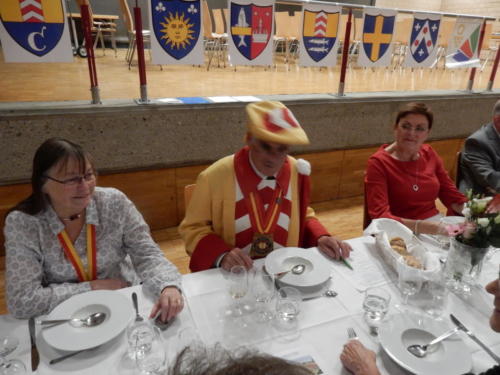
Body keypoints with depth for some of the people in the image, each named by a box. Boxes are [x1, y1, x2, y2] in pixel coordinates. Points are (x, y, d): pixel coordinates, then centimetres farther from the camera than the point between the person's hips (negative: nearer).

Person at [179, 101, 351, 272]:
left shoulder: (297, 172, -4)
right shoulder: (215, 177, -16)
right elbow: (193, 228, -4)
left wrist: (320, 237, -5)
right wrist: (222, 255, -21)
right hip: (232, 276, -2)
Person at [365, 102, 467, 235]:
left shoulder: (429, 154, 7)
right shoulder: (378, 163, -11)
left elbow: (452, 197, 11)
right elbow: (380, 216, -20)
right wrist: (420, 226, -34)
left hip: (435, 226, 6)